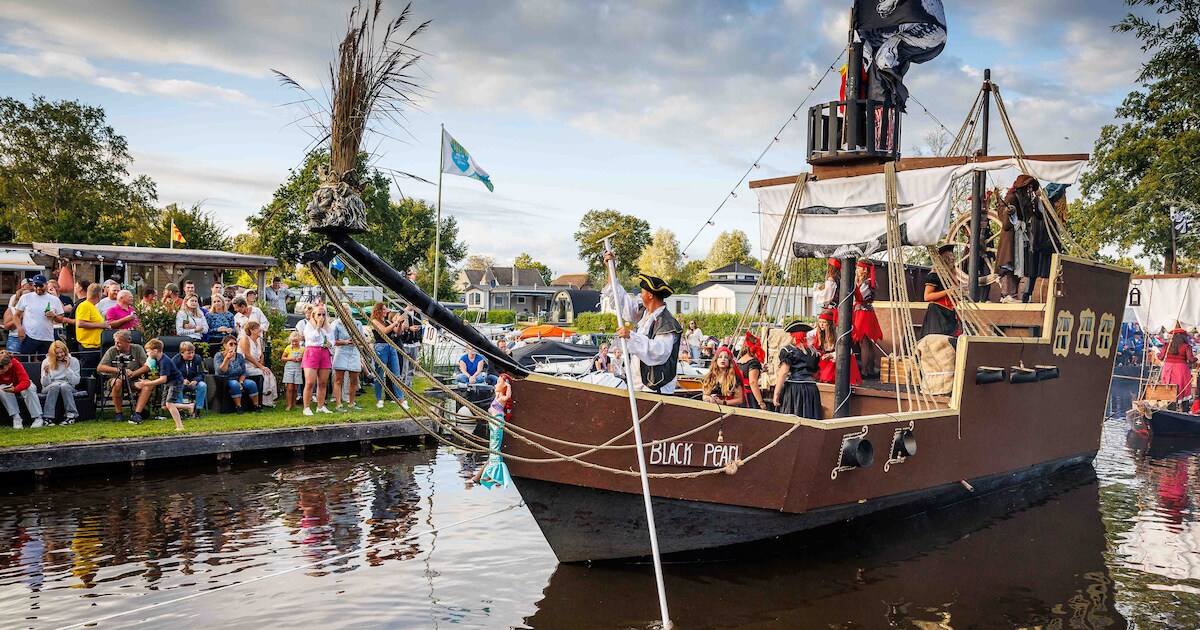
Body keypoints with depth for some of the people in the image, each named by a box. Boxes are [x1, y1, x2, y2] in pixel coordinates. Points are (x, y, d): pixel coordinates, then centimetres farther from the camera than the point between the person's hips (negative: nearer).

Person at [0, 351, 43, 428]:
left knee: (29, 389, -34)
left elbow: (26, 381, -41)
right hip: (7, 387, 3)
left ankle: (38, 418, -30)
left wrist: (15, 389, -59)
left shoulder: (16, 364, -31)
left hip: (21, 386, -2)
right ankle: (16, 417, -29)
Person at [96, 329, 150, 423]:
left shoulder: (138, 349, -1)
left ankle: (136, 414, -28)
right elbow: (99, 368, -8)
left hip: (133, 380, 1)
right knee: (117, 382, -36)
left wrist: (133, 373, -21)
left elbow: (147, 366, -7)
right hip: (115, 379, -1)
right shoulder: (112, 351, -2)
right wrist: (118, 370, -16)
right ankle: (118, 414, -21)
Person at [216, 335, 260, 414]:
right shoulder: (219, 356, -6)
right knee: (234, 384, -36)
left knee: (251, 383, -23)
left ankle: (256, 406, -13)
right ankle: (238, 407, -26)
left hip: (238, 380, 4)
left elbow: (243, 372, 5)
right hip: (224, 382, -4)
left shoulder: (240, 356, 6)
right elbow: (220, 372, -21)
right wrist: (227, 358, -29)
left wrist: (240, 382, -14)